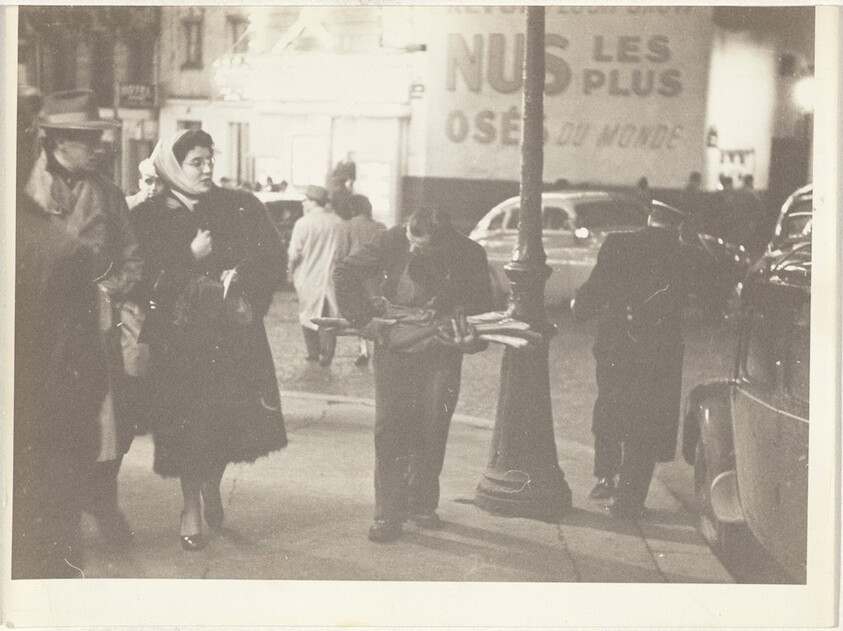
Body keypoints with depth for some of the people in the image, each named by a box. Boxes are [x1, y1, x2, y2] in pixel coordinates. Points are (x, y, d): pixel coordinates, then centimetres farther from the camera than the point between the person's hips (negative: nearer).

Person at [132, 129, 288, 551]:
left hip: (234, 330, 2)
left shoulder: (240, 207, 7)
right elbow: (146, 276, -8)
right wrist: (191, 258, -14)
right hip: (180, 334, -2)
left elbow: (270, 254, 2)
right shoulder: (149, 217, -1)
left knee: (231, 416, 2)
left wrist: (239, 275, -13)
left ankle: (212, 487, 31)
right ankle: (192, 509, 16)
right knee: (188, 423, -1)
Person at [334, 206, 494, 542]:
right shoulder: (390, 242, -15)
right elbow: (345, 273, -4)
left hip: (442, 353, 1)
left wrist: (471, 334, -18)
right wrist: (365, 317, -14)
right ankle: (387, 514, 1)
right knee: (389, 428, -4)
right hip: (394, 348, 0)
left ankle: (421, 505, 21)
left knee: (432, 431, 3)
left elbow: (481, 304, 1)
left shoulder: (470, 255, -13)